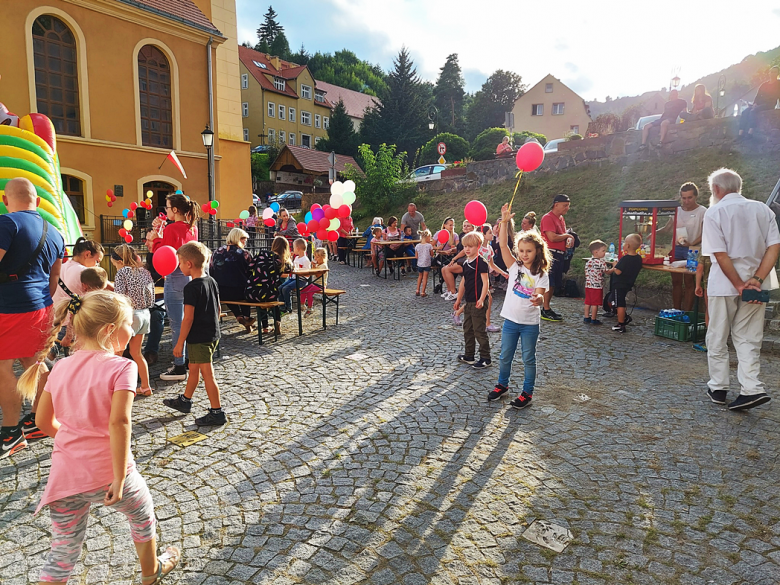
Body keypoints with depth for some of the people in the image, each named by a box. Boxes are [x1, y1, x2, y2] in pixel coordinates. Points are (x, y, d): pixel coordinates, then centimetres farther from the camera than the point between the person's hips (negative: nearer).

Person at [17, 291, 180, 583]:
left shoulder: (61, 368, 2)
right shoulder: (121, 367, -16)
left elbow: (43, 421, 9)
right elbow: (118, 421, -26)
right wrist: (120, 478, -21)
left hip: (65, 474, 4)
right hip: (106, 472, -4)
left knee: (63, 553, 17)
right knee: (142, 512, 25)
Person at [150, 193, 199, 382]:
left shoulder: (171, 229, -14)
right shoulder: (192, 228, 8)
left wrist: (156, 236, 1)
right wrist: (162, 229, 13)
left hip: (175, 278, -8)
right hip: (190, 276, 8)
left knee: (176, 324, -2)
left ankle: (179, 368, 4)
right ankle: (189, 360, 27)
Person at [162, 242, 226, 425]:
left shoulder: (191, 288, -20)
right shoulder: (212, 281, 5)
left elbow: (188, 318, -20)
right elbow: (218, 309, 13)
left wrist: (180, 342, -13)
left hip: (199, 338, -9)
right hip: (212, 334, 9)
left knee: (207, 374, -2)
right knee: (193, 368, 23)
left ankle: (217, 413, 5)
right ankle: (185, 400, 41)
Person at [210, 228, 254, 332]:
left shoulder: (217, 252, 6)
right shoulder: (244, 254, -5)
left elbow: (210, 272, 13)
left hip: (220, 293, 3)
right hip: (238, 292, -3)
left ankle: (239, 316, 26)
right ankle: (246, 317, 33)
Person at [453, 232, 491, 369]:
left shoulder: (480, 262, -14)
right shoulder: (466, 263, 12)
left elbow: (485, 282, -18)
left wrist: (481, 299, -26)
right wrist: (458, 299, 22)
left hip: (477, 303, -9)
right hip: (468, 302, 9)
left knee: (479, 331, -3)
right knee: (467, 329, 16)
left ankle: (485, 358, 8)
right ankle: (469, 355, 29)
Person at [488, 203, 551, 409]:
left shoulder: (541, 275, -8)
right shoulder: (515, 266, -2)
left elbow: (540, 297, -18)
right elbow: (503, 245, -12)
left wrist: (539, 299, -43)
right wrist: (505, 222, -20)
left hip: (530, 323, -2)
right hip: (511, 320, 3)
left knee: (528, 359, 10)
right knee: (505, 356, 15)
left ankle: (527, 392, 24)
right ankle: (502, 384, 35)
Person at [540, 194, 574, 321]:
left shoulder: (561, 218, 18)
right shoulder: (548, 218, -12)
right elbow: (552, 237, -21)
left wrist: (568, 240, 1)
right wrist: (567, 236, -6)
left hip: (560, 255, 10)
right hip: (551, 254, -9)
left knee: (554, 284, 12)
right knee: (549, 283, -7)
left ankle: (547, 308, 20)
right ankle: (546, 311, -2)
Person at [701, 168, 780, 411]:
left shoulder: (714, 213, -8)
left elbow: (720, 255, -16)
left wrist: (739, 285, -13)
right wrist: (756, 280, -10)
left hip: (725, 284, -4)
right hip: (756, 283, 4)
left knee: (717, 338, 10)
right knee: (748, 338, 11)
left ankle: (718, 388, 17)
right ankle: (751, 388, 0)